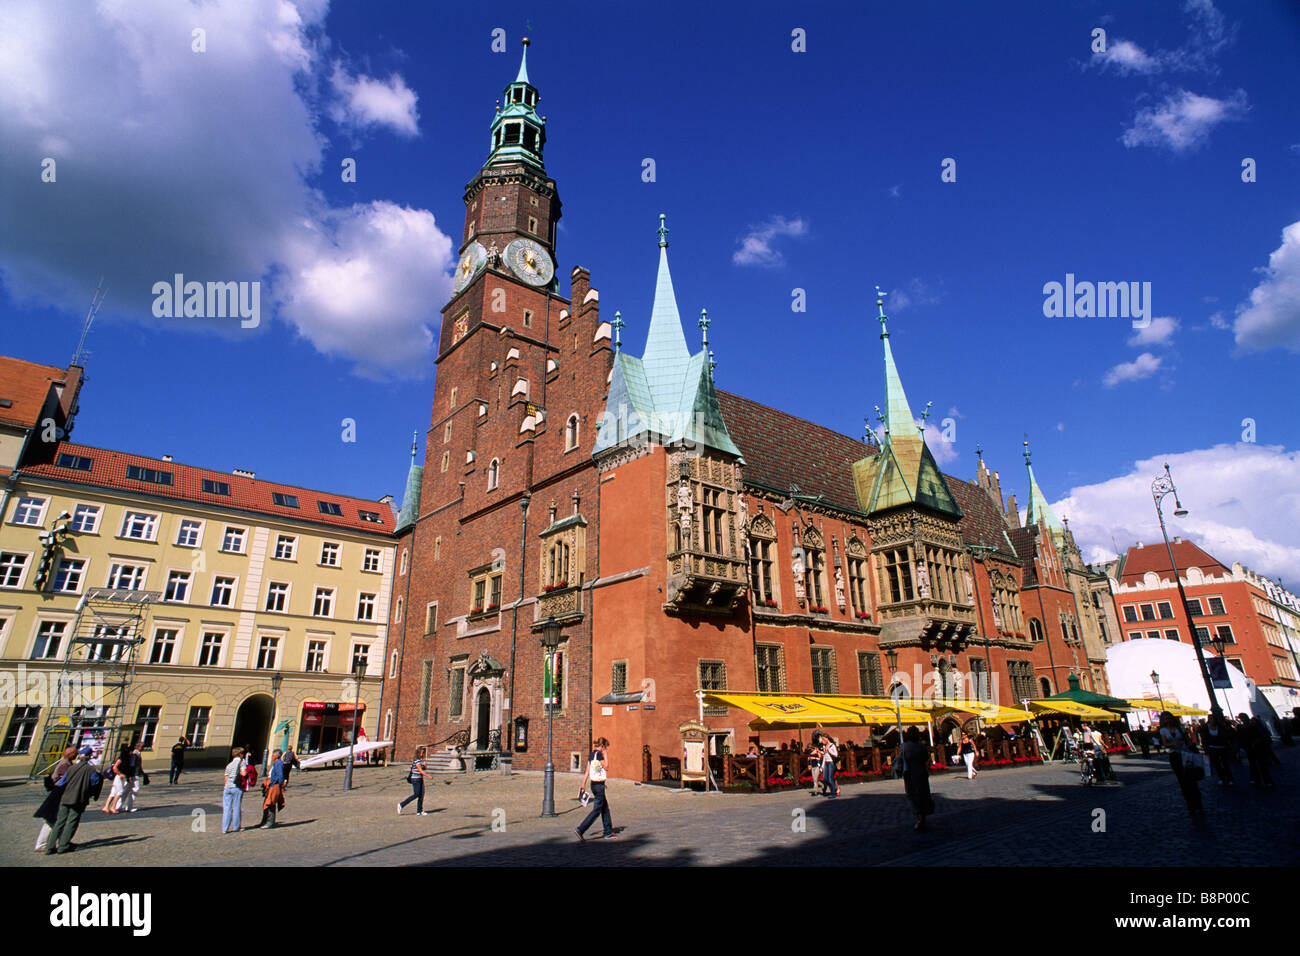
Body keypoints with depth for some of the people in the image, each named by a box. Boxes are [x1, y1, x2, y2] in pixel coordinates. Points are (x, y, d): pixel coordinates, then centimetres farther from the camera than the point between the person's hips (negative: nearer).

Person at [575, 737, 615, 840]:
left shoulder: (592, 754, 10)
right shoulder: (599, 754, -17)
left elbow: (587, 771, 12)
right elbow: (606, 768, -14)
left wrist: (583, 784, 14)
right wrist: (606, 754, -9)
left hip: (593, 784, 9)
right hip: (599, 785, -9)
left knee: (605, 808, 16)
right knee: (596, 810, -3)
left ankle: (608, 832, 21)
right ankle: (580, 829, -5)